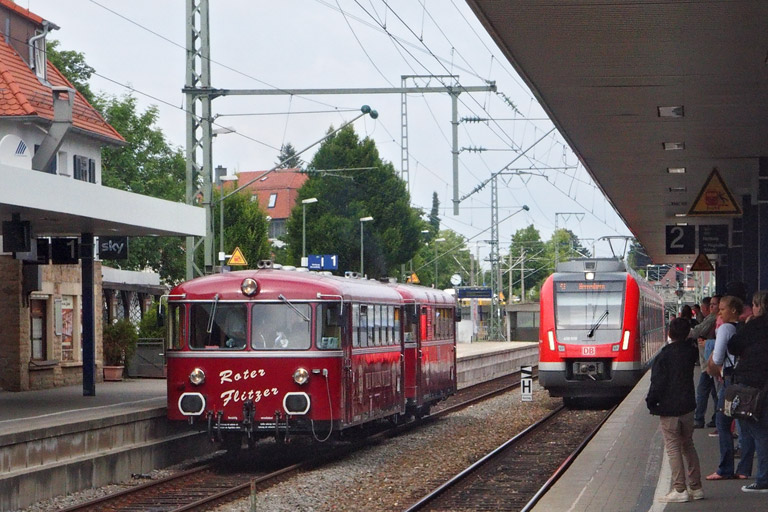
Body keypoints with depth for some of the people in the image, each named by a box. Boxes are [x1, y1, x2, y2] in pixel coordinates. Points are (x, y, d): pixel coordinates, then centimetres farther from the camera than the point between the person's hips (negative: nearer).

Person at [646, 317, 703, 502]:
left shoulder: (664, 355, -14)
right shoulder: (691, 350, 2)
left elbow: (658, 383, -13)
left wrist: (651, 402, -3)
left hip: (669, 409, -6)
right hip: (688, 406, 6)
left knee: (673, 448, -2)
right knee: (688, 446, 15)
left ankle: (679, 490, -5)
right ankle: (696, 487, 16)